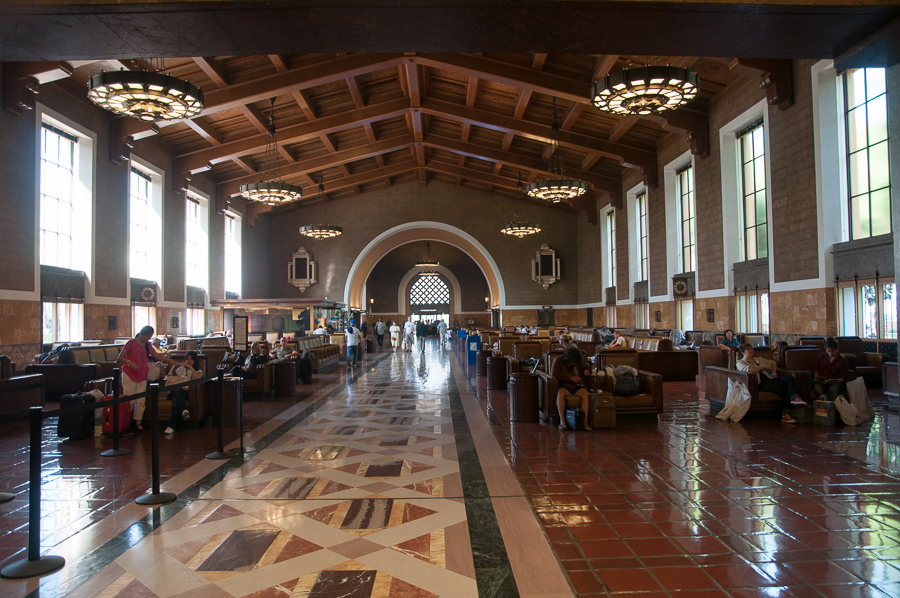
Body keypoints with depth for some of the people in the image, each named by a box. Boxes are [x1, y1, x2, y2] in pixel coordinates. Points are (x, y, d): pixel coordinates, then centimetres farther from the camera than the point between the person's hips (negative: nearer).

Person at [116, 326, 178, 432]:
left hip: (142, 376, 5)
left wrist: (172, 362, 16)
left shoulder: (148, 345, 11)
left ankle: (138, 422, 7)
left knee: (141, 401, 0)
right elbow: (120, 357, -6)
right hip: (129, 375, -5)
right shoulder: (131, 343, -6)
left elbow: (157, 356, 21)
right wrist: (129, 362, -24)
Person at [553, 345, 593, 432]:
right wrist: (570, 377, -17)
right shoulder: (558, 360, 3)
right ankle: (562, 421, -42)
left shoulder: (579, 362, 15)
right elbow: (553, 373, -11)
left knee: (584, 393, -32)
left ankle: (585, 421, -36)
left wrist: (587, 370, 3)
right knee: (560, 393, -38)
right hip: (564, 387, -3)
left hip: (577, 387, 3)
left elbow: (587, 368, 30)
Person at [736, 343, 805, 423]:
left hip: (769, 378, 7)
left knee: (790, 378, -20)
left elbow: (773, 363, 38)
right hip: (760, 382, -7)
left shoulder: (758, 359, 30)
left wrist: (774, 372, 18)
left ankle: (794, 398, -37)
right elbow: (750, 369, -14)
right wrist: (764, 366, -3)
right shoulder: (740, 363, 7)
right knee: (783, 387, -26)